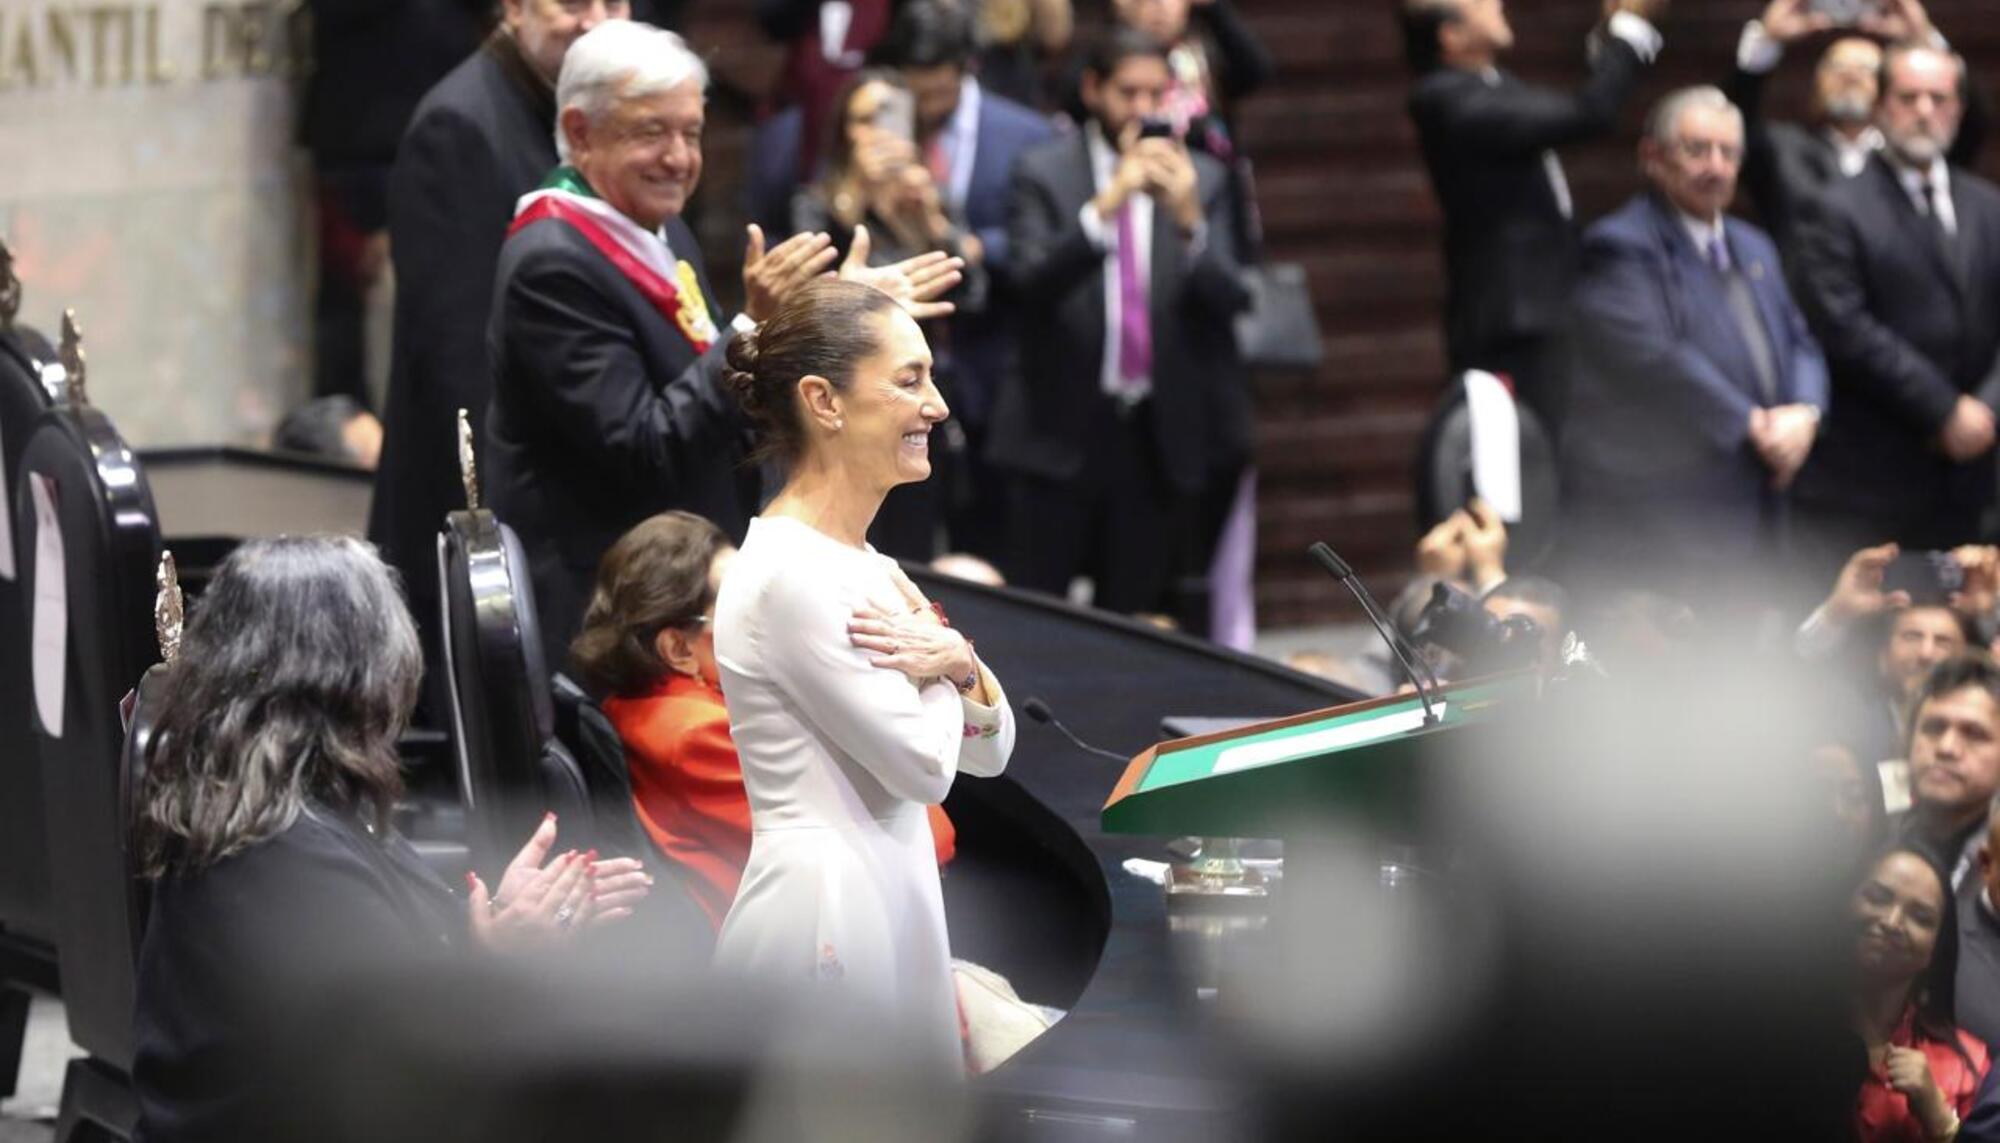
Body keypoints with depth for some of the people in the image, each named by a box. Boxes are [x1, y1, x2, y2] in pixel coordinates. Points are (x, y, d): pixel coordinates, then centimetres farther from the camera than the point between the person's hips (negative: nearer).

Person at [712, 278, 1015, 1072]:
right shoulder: (791, 574, -14)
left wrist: (958, 662, -6)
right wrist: (938, 656, 3)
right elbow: (925, 766, -15)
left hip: (892, 901, 9)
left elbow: (988, 751, 15)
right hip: (830, 910, -9)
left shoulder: (865, 567, 15)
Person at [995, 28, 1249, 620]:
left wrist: (1189, 221, -20)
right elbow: (1033, 277, -15)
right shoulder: (1044, 172, 0)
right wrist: (1107, 205, -28)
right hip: (1063, 427, -2)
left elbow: (1228, 299, -2)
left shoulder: (1200, 181, 7)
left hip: (1160, 434, 2)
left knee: (1136, 611, 7)